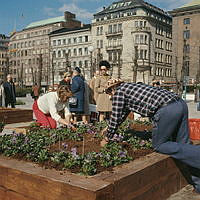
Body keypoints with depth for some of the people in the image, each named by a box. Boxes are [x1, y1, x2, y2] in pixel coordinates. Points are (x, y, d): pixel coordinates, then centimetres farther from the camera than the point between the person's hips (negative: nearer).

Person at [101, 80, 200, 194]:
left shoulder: (119, 91, 7)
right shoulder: (129, 87, 32)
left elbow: (115, 117, 9)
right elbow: (122, 114, 42)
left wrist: (107, 139, 22)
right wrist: (109, 129, 52)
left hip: (167, 109, -9)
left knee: (159, 145, 5)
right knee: (183, 145, 12)